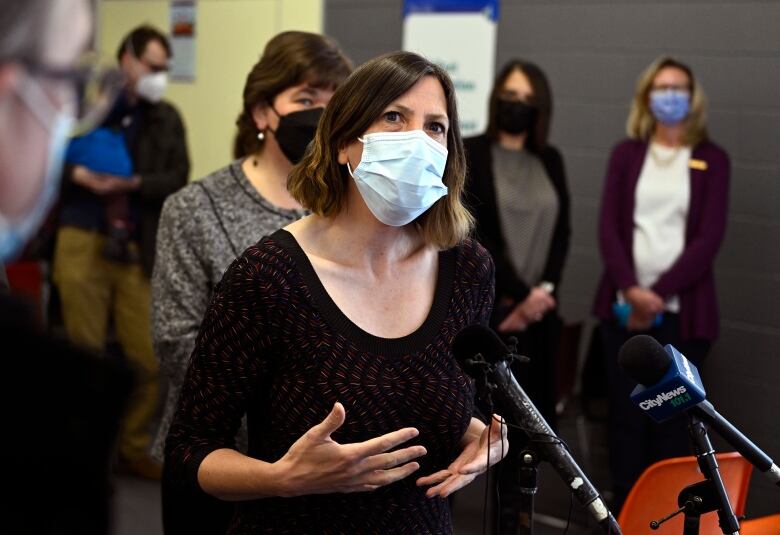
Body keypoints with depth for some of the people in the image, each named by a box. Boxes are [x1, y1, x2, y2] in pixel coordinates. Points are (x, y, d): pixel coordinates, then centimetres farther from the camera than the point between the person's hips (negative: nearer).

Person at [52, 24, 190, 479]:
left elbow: (177, 180, -2)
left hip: (139, 249, 2)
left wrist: (131, 183, -17)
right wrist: (78, 174, -17)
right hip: (83, 243, -2)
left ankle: (135, 448, 19)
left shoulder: (166, 118, 8)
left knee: (148, 358, 2)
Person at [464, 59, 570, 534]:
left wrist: (544, 291, -5)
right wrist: (520, 294, -12)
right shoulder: (468, 154, -1)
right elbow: (476, 235, -7)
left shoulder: (551, 161, 14)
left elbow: (562, 232, 10)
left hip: (539, 309, 4)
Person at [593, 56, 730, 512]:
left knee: (671, 417, 1)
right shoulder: (626, 154, 9)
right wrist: (631, 288, -14)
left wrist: (660, 293, -13)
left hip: (683, 308, -2)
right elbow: (609, 226, 1)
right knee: (626, 413, 4)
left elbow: (710, 237, -4)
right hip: (625, 305, 2)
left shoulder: (712, 159, 4)